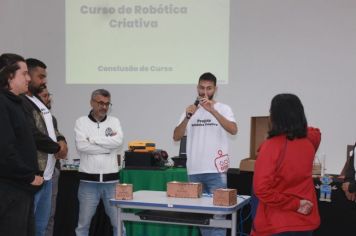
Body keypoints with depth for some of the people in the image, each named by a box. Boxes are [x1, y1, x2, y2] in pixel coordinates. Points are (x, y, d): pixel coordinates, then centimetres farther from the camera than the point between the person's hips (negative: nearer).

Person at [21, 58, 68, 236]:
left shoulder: (37, 101, 17)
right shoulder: (20, 102, -14)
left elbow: (50, 125, 23)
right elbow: (33, 134, -21)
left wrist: (61, 140, 1)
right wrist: (57, 148, -6)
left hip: (46, 174, 10)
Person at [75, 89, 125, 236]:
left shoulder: (114, 121, 8)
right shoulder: (81, 122, 2)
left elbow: (118, 141, -11)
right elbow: (81, 146, -14)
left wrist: (93, 139, -10)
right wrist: (108, 144, -11)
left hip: (111, 180, 2)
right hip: (88, 180, -2)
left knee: (118, 222, 8)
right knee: (83, 223, 8)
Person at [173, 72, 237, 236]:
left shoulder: (223, 109, 1)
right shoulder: (190, 110, 10)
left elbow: (233, 130, -18)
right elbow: (176, 137, 2)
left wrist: (213, 111, -27)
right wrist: (187, 117, -14)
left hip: (216, 170, -4)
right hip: (194, 170, 4)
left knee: (217, 211, -4)